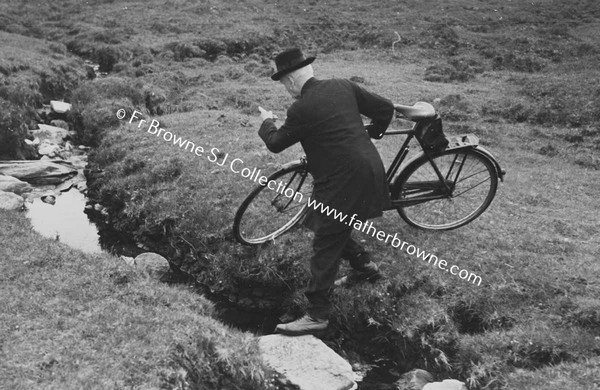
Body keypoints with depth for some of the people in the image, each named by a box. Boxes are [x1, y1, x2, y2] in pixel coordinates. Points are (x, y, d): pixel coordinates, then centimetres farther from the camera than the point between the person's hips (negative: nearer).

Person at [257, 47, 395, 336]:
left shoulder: (301, 109, -15)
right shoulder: (343, 86, 4)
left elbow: (275, 144, -1)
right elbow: (386, 109, 10)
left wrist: (267, 123, 20)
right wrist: (371, 133, 29)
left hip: (343, 182, -8)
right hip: (368, 169, 8)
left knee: (325, 249, 0)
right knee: (334, 230, 26)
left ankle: (317, 316, 7)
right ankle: (365, 265, 40)